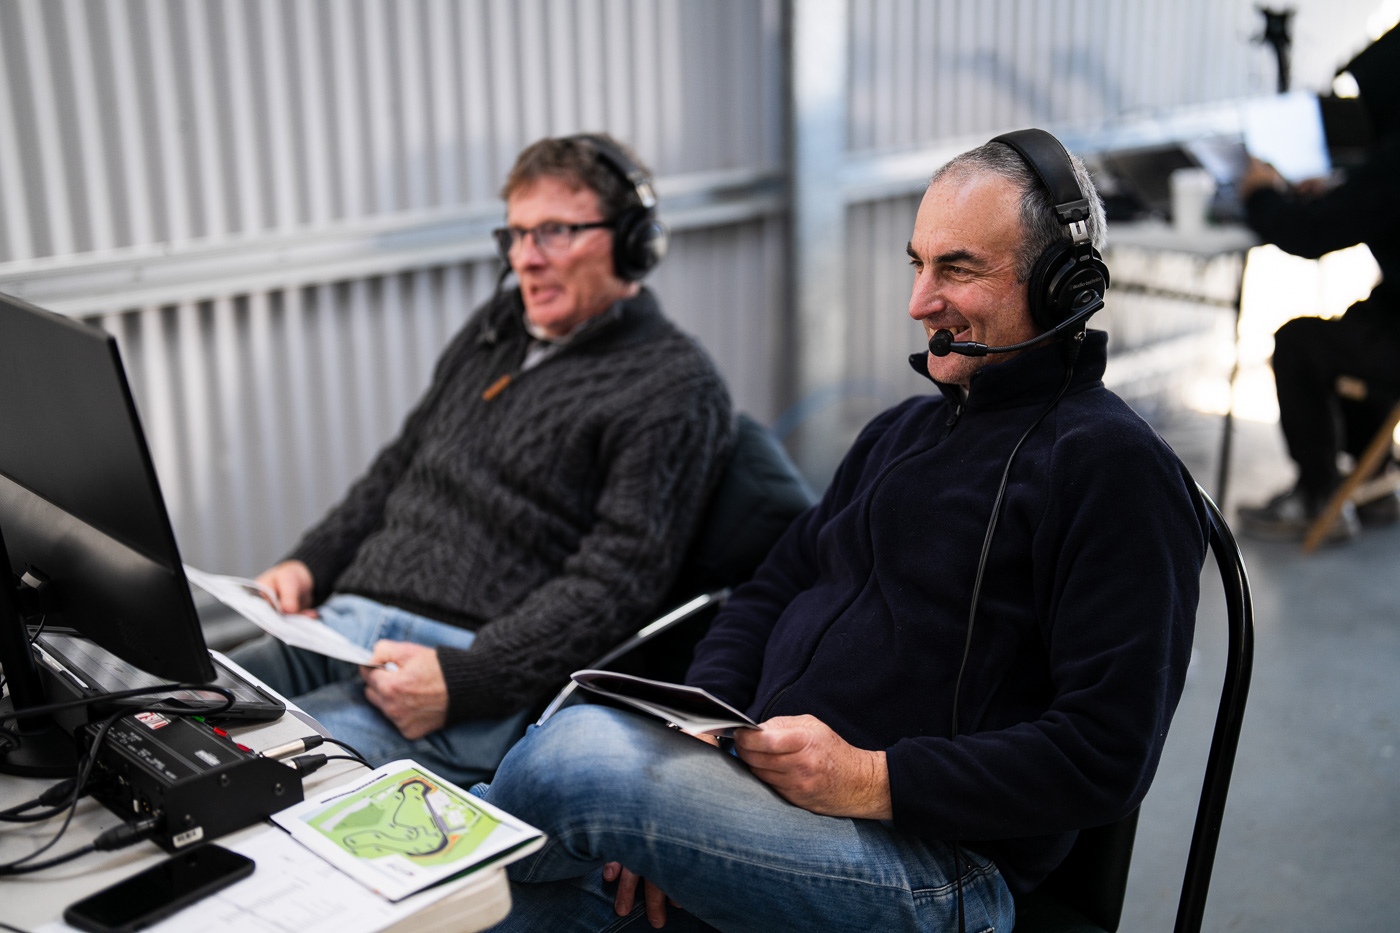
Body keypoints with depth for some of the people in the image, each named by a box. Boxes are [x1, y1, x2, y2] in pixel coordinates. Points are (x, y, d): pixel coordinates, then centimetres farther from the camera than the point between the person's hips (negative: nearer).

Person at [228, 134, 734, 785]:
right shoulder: (496, 328, 22)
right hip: (341, 625, 8)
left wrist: (465, 681, -22)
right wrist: (309, 565, 11)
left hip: (483, 662, -7)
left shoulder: (674, 388, -4)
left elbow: (612, 584, -12)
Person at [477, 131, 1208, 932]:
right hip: (761, 784, 7)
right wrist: (690, 739, -1)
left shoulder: (1116, 468, -8)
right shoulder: (903, 430, 19)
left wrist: (870, 781, -19)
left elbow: (1107, 755, -15)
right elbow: (770, 594, 17)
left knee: (580, 752, -24)